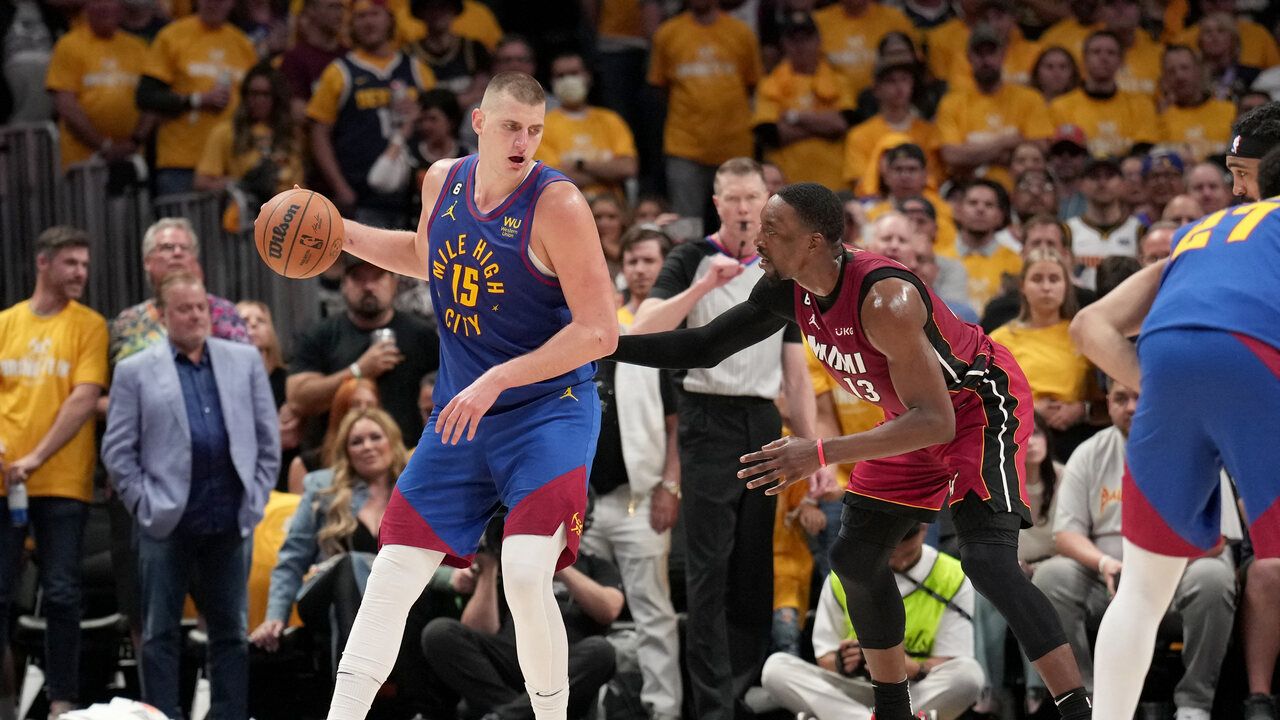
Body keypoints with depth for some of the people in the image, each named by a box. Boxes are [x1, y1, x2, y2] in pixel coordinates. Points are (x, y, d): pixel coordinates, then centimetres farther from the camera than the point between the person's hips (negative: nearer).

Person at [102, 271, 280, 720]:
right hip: (167, 526, -2)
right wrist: (144, 503, -5)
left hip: (231, 521, 2)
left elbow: (268, 438, 11)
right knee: (160, 634, 1)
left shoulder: (244, 361, 10)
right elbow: (117, 450, 2)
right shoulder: (135, 372, 3)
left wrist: (256, 497, 4)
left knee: (231, 632, 7)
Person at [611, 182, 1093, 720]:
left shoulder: (885, 300, -36)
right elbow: (704, 347, 4)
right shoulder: (790, 291, -9)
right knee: (856, 558, 12)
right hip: (916, 419, 9)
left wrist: (822, 455, -45)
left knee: (987, 560, -26)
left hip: (980, 408, -9)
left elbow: (935, 422, -38)